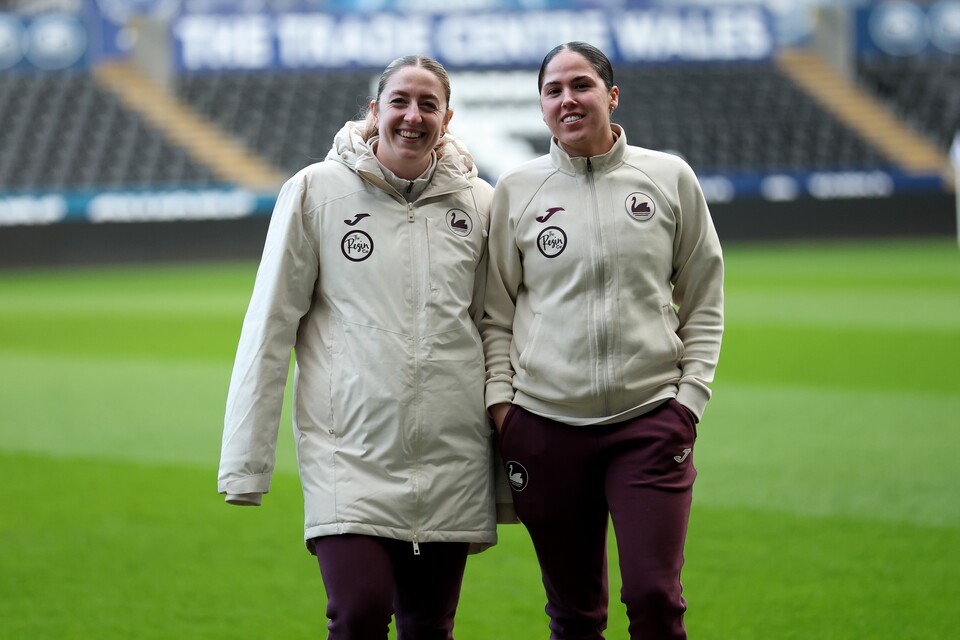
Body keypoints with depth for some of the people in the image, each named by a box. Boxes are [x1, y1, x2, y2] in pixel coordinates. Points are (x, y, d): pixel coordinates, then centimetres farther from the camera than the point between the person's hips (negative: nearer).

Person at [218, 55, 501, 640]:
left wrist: (511, 463, 13)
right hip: (350, 453, -3)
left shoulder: (478, 203, 8)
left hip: (450, 456, 3)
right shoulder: (316, 191, 1)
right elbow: (271, 325, 2)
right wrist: (247, 462, -2)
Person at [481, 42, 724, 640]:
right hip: (545, 425, 1)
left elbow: (704, 303, 10)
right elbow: (496, 312, 11)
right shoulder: (517, 189, 7)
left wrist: (690, 395, 1)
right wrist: (501, 400, 1)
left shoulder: (670, 178, 6)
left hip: (651, 418, -1)